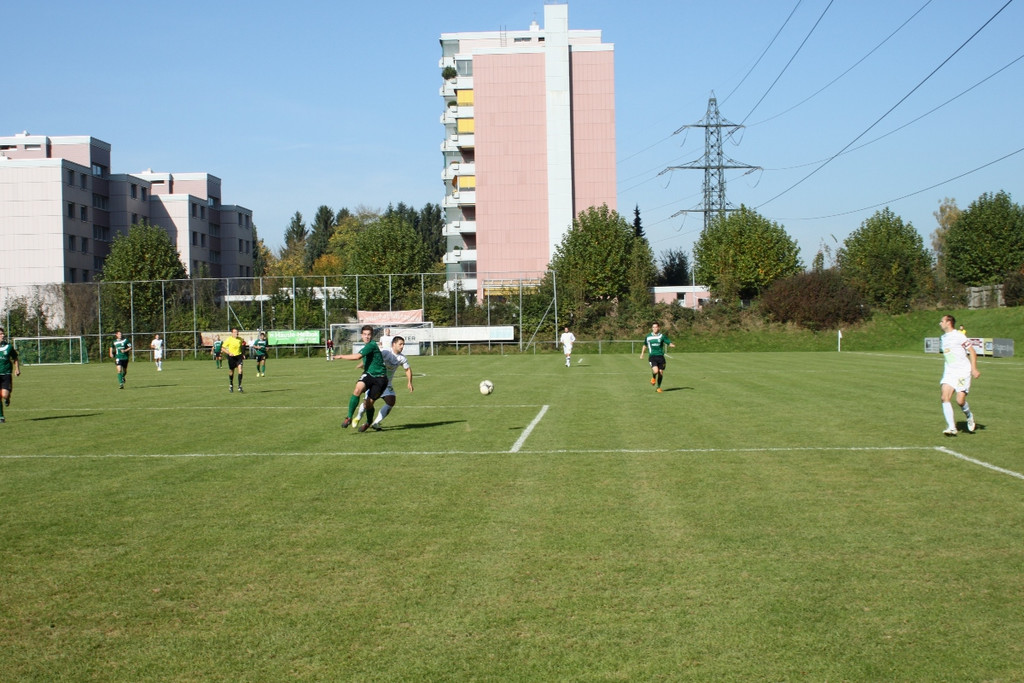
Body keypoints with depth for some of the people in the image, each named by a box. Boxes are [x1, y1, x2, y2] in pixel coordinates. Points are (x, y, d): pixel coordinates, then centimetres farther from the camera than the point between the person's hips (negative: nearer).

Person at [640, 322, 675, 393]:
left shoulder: (662, 336, 3)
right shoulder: (648, 337, 6)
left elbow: (669, 343, 1)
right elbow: (645, 345, 23)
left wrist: (672, 345, -22)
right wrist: (642, 353, 18)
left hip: (660, 356, 1)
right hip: (652, 356, -1)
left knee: (660, 372, 4)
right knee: (655, 371, -22)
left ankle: (659, 387, 24)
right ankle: (653, 378, 15)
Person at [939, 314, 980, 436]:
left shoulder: (959, 336, -8)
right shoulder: (942, 339, 14)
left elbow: (972, 352, -7)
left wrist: (974, 369, -14)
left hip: (963, 371, -6)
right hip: (949, 371, 6)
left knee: (960, 400, -12)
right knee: (945, 397, -14)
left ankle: (969, 417, 21)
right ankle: (951, 428, -14)